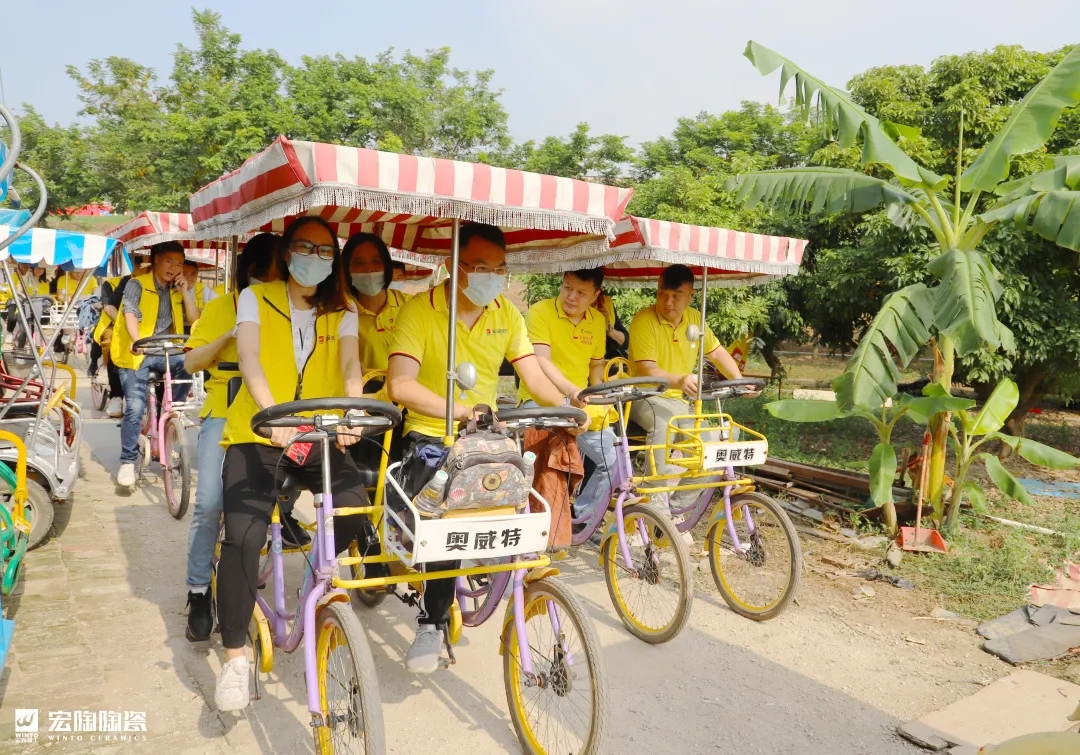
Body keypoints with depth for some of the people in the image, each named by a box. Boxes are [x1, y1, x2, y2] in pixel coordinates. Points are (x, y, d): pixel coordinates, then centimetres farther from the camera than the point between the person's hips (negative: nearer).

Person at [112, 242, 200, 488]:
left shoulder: (177, 290, 10)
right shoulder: (137, 284, -4)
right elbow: (130, 313, -20)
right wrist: (136, 340, -38)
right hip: (136, 353, -4)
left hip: (163, 352, 4)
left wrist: (185, 292, -7)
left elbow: (195, 320, 2)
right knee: (135, 407, -13)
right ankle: (128, 461, 0)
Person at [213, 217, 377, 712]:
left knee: (358, 512, -20)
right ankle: (235, 658, -3)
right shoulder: (256, 298, 3)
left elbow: (350, 366, -8)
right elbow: (250, 360, -14)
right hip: (258, 436, -2)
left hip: (320, 439, 2)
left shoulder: (341, 313, 9)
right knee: (243, 539, -19)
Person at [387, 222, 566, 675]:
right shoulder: (420, 310, -13)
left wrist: (567, 406, -23)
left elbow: (533, 377, -3)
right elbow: (401, 386, -25)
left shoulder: (507, 314, 1)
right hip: (429, 437, -4)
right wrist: (464, 410, -38)